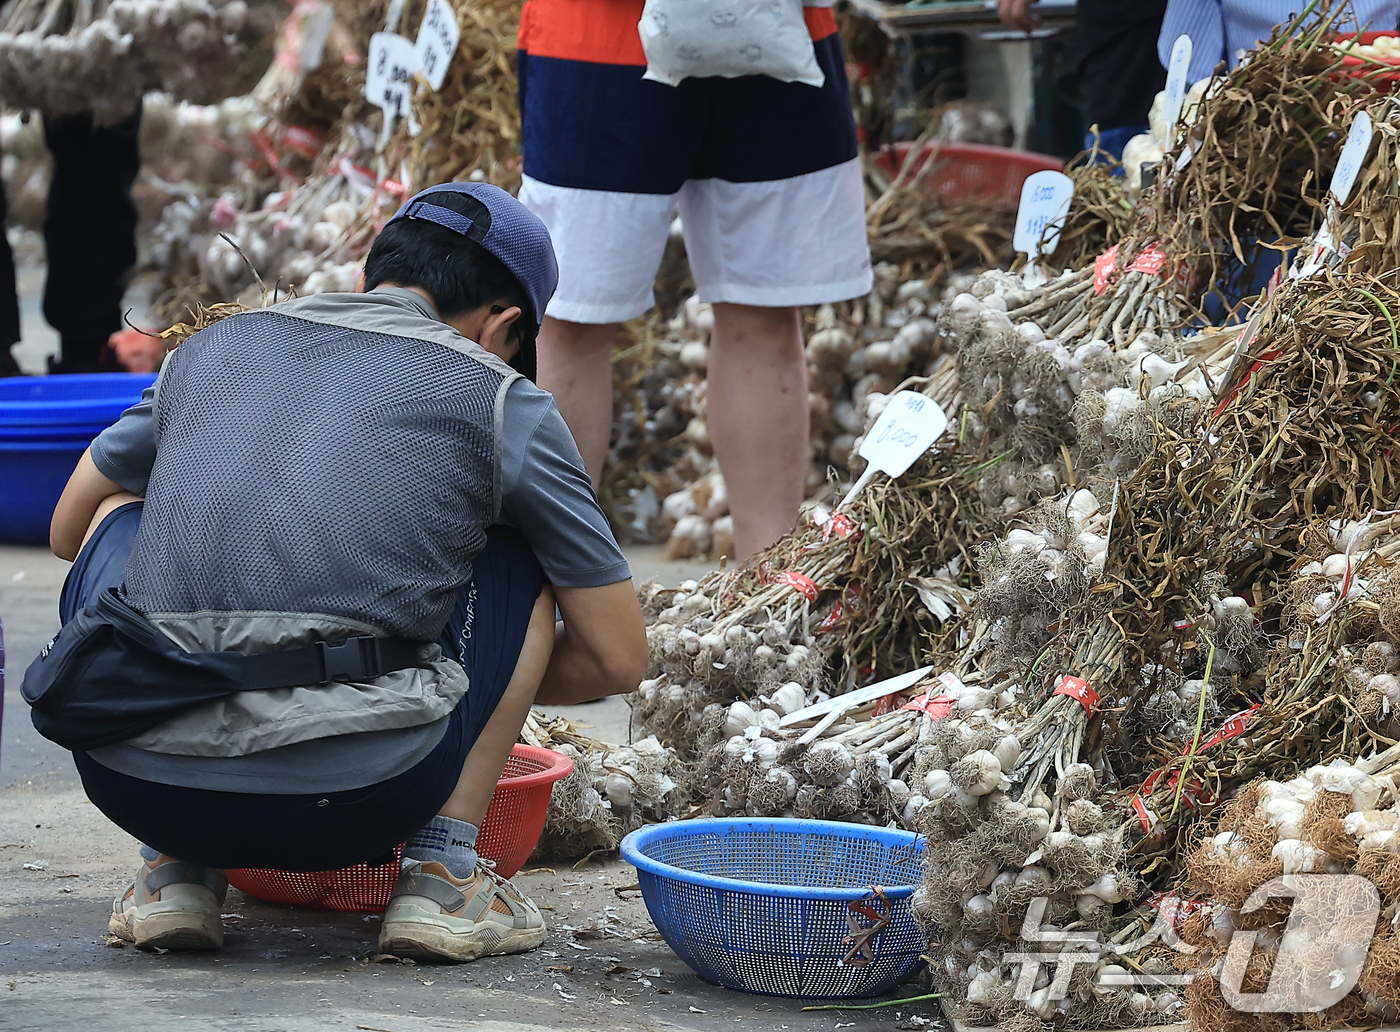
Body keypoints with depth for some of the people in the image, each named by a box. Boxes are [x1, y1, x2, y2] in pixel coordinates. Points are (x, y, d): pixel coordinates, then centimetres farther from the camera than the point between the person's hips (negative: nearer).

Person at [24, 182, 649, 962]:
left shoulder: (214, 347, 23)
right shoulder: (502, 402, 13)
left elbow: (69, 527, 39)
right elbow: (617, 659, 19)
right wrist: (482, 682, 40)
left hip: (135, 781, 3)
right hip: (351, 801, -2)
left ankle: (175, 868, 19)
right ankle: (444, 874, 13)